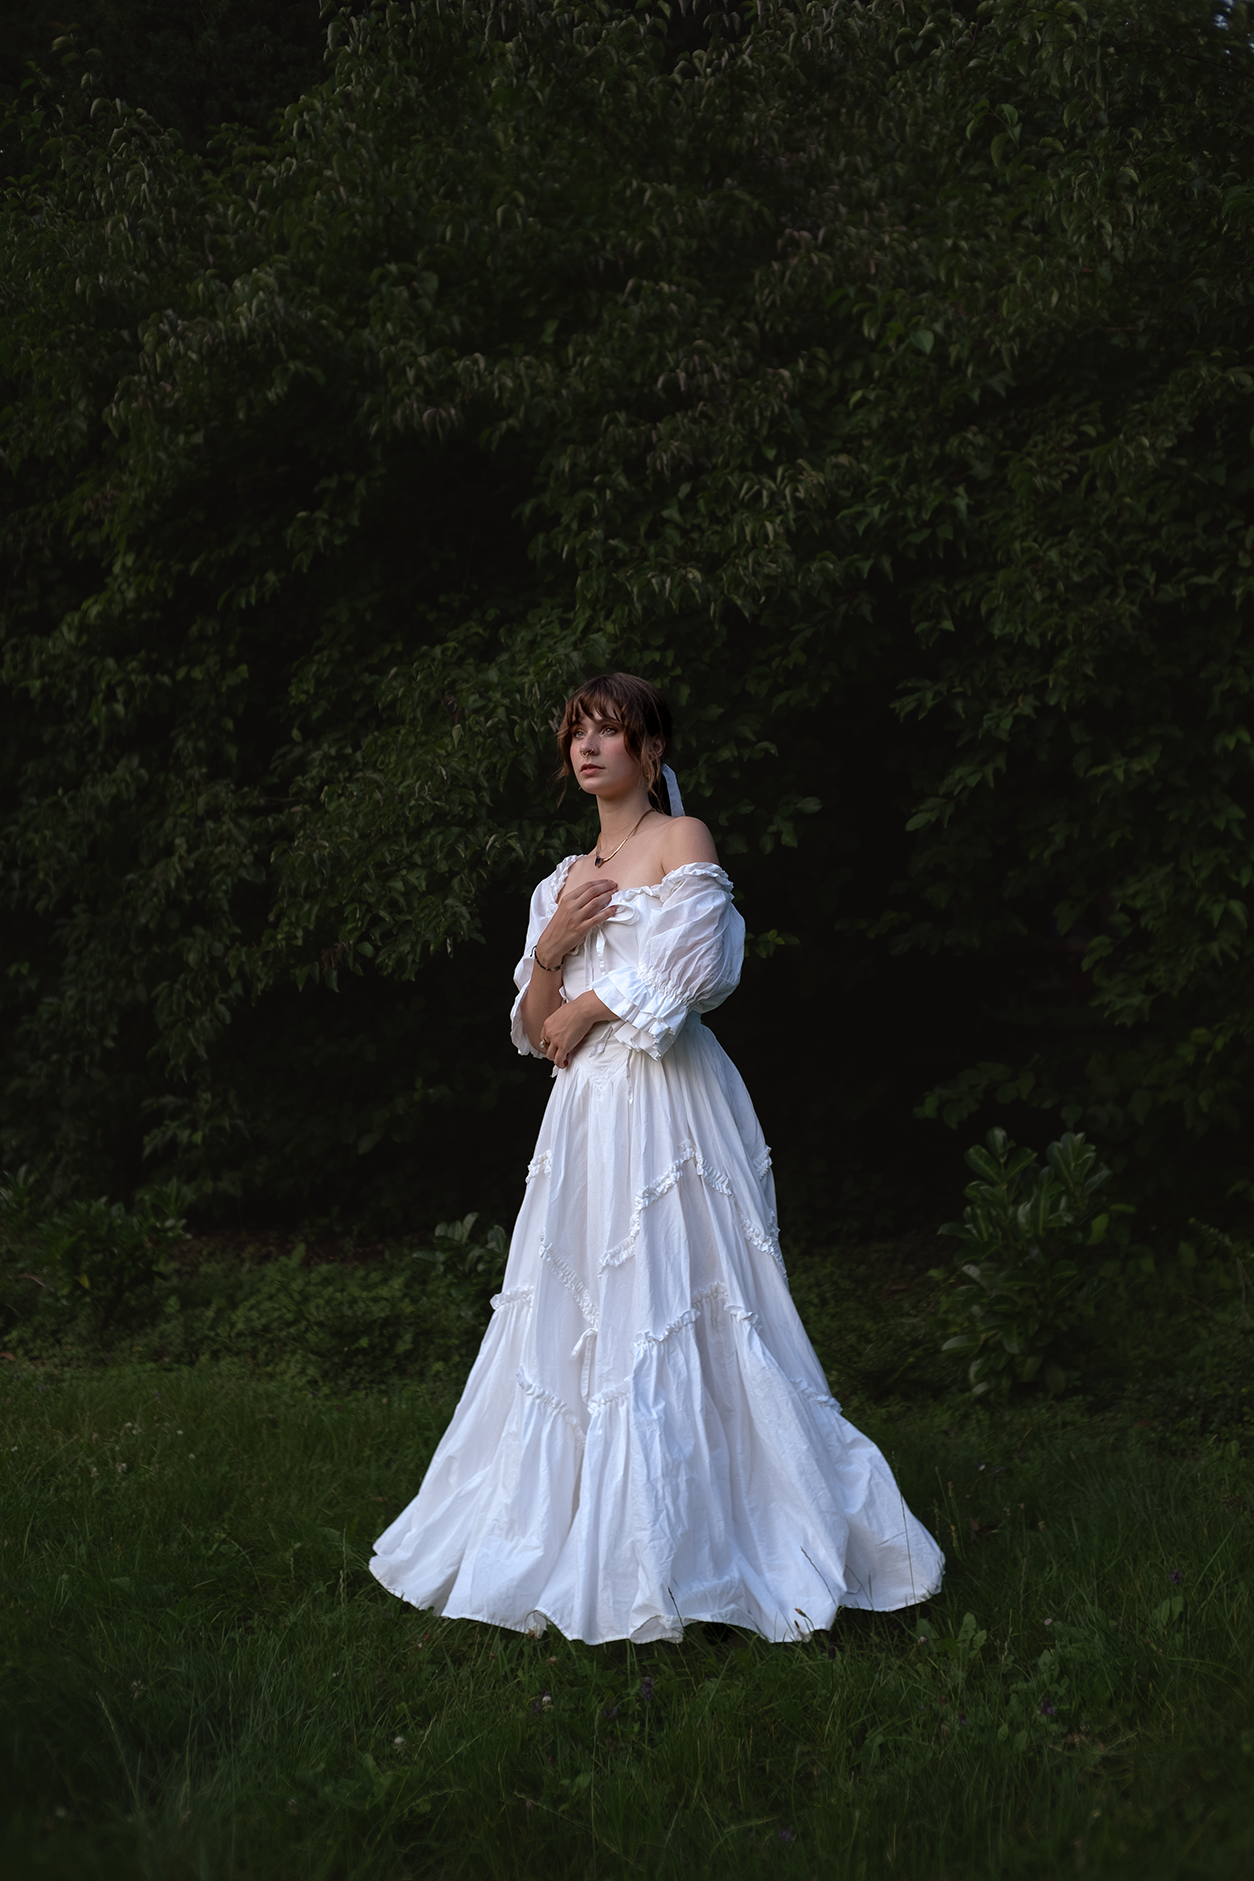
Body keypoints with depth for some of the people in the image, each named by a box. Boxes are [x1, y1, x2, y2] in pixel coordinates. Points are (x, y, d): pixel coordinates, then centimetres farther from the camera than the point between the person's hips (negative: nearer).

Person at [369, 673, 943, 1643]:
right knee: (575, 1320, 5)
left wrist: (585, 1009, -1)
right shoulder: (566, 880, 19)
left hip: (670, 1106, -6)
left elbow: (685, 975, -12)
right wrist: (550, 948, -3)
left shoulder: (684, 839, 1)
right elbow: (535, 1031, 15)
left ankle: (682, 1553, 1)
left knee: (672, 1311, -7)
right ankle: (586, 1540, 14)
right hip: (587, 1116, 7)